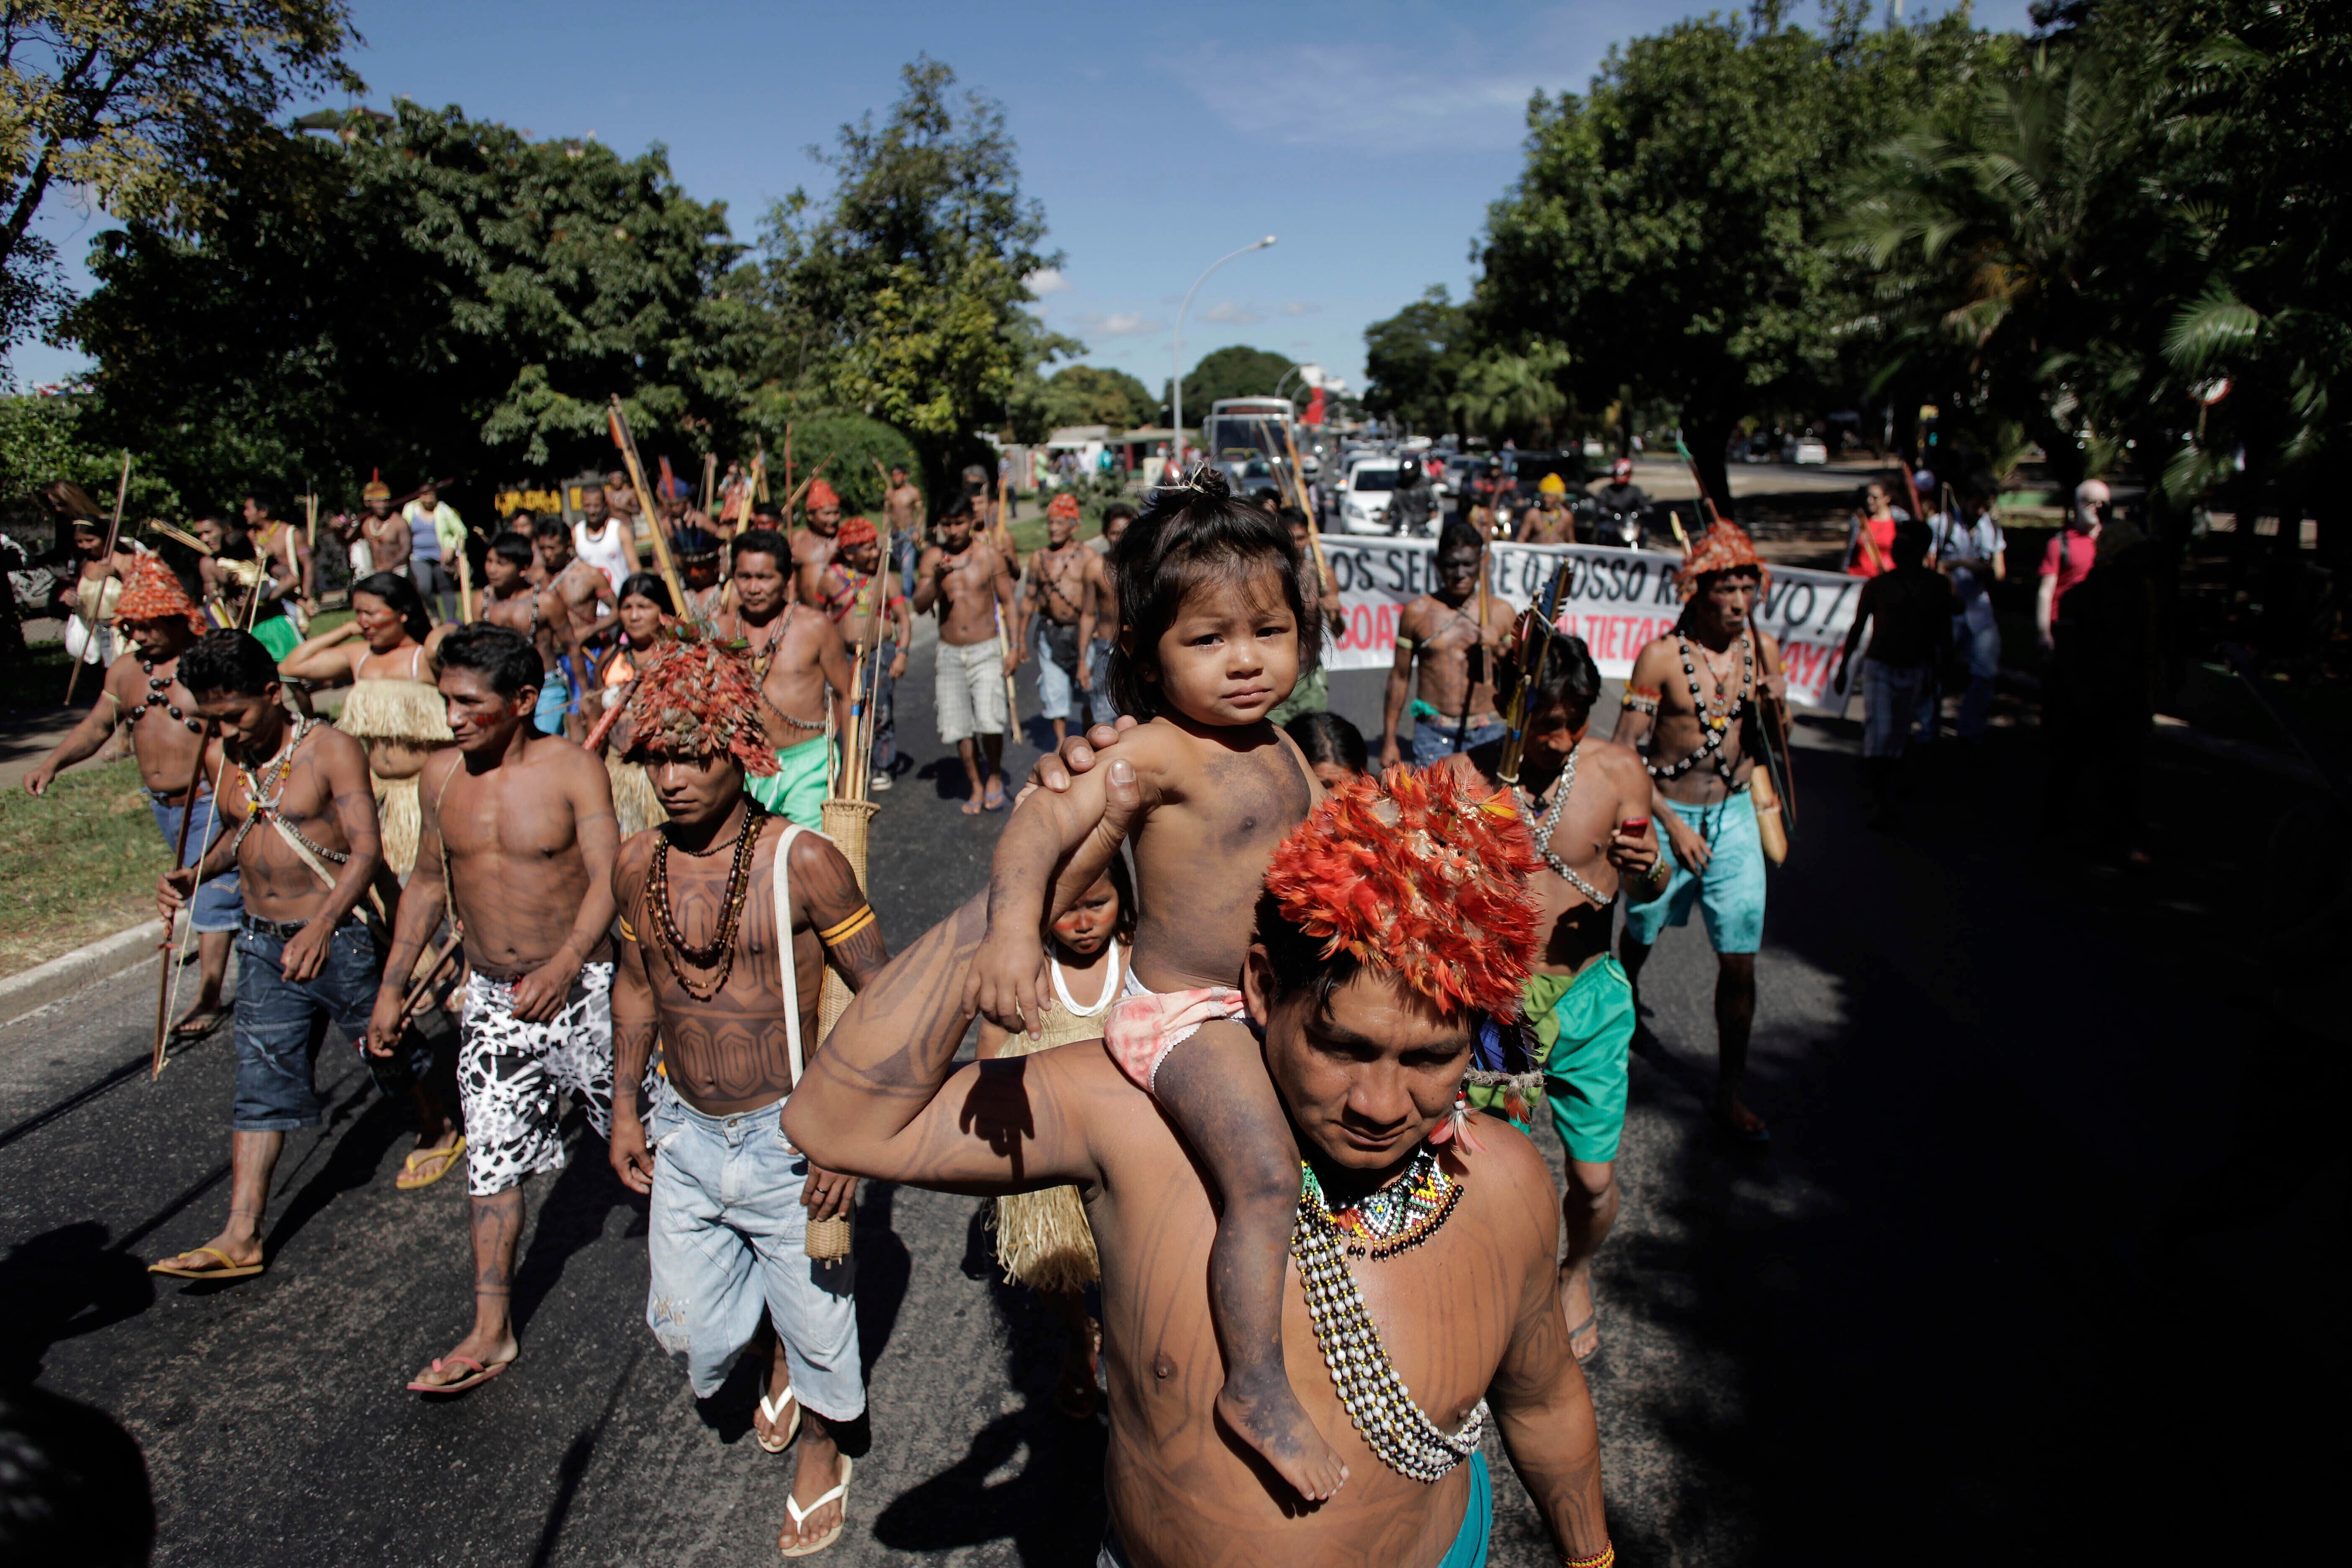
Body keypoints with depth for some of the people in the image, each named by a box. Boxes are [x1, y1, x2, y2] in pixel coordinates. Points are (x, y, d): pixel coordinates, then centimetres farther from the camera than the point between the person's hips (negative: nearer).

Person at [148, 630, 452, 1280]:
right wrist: (194, 876, 1)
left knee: (389, 1049, 12)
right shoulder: (225, 757, 5)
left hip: (341, 936, -5)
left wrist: (323, 924, -34)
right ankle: (241, 1236, 7)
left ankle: (438, 1130, 40)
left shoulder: (331, 750, -14)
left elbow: (366, 852, -21)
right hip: (264, 943, 5)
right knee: (261, 1081, 4)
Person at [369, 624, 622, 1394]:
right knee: (490, 1163, 5)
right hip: (490, 998, 4)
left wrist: (563, 966, -32)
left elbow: (608, 880, -19)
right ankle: (491, 1332, 17)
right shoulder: (442, 773, 1)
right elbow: (429, 881, 12)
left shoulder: (572, 769, -13)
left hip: (581, 986, -4)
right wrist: (392, 988, 11)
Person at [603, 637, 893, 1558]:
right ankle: (783, 1349, 48)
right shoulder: (636, 866, -3)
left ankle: (822, 1453, 43)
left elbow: (881, 992, -14)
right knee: (686, 1330, 15)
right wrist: (624, 1105, 14)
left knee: (816, 1318, 12)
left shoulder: (802, 862, -19)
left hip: (787, 1138, -4)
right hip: (683, 1137, 5)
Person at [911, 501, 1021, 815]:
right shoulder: (932, 557, 2)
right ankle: (976, 786, 22)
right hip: (949, 653, 2)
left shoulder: (990, 554, -1)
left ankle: (995, 776, 10)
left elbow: (1008, 602, 4)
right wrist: (936, 580, -22)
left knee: (989, 720, -17)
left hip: (987, 650, -2)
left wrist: (1015, 646, -3)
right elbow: (920, 607, -4)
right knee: (958, 726, 3)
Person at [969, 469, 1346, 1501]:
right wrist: (1012, 927, -49)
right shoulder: (1156, 754, -20)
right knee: (1266, 1173, -25)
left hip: (1266, 1002, 9)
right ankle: (1255, 1387, -8)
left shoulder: (1280, 750, 6)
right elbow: (1043, 822, -33)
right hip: (1183, 1014, -9)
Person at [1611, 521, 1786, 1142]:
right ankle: (1624, 1002, 53)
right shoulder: (1661, 656, -15)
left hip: (1734, 816, 3)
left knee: (1740, 963, 1)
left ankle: (1728, 1095, 16)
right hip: (1666, 813, -3)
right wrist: (1672, 825, -18)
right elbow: (1624, 752, -14)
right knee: (1642, 931, 18)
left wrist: (1777, 704, -10)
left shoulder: (1763, 648, -2)